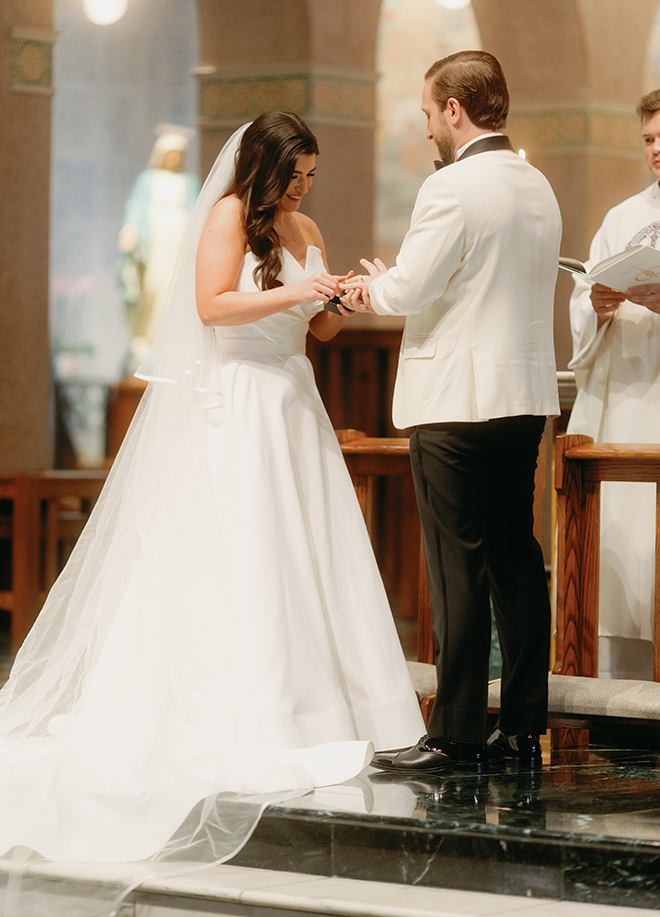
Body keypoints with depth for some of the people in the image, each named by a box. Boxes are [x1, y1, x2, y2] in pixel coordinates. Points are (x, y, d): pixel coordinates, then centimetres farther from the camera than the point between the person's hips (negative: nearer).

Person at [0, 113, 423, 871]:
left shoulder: (305, 230, 15)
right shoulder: (230, 215, -6)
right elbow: (212, 305, -16)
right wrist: (291, 293, -21)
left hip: (293, 401, 7)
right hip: (237, 403, -7)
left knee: (306, 548, 4)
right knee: (237, 554, -6)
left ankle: (321, 693, 8)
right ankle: (249, 716, -5)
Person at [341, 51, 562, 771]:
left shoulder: (453, 188, -14)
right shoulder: (538, 188, 13)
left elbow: (408, 289, -14)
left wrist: (372, 288, 9)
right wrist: (389, 290, 15)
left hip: (458, 401, -8)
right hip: (525, 395, 8)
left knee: (457, 570, -5)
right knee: (516, 559, 11)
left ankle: (455, 734, -3)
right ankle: (523, 726, 15)